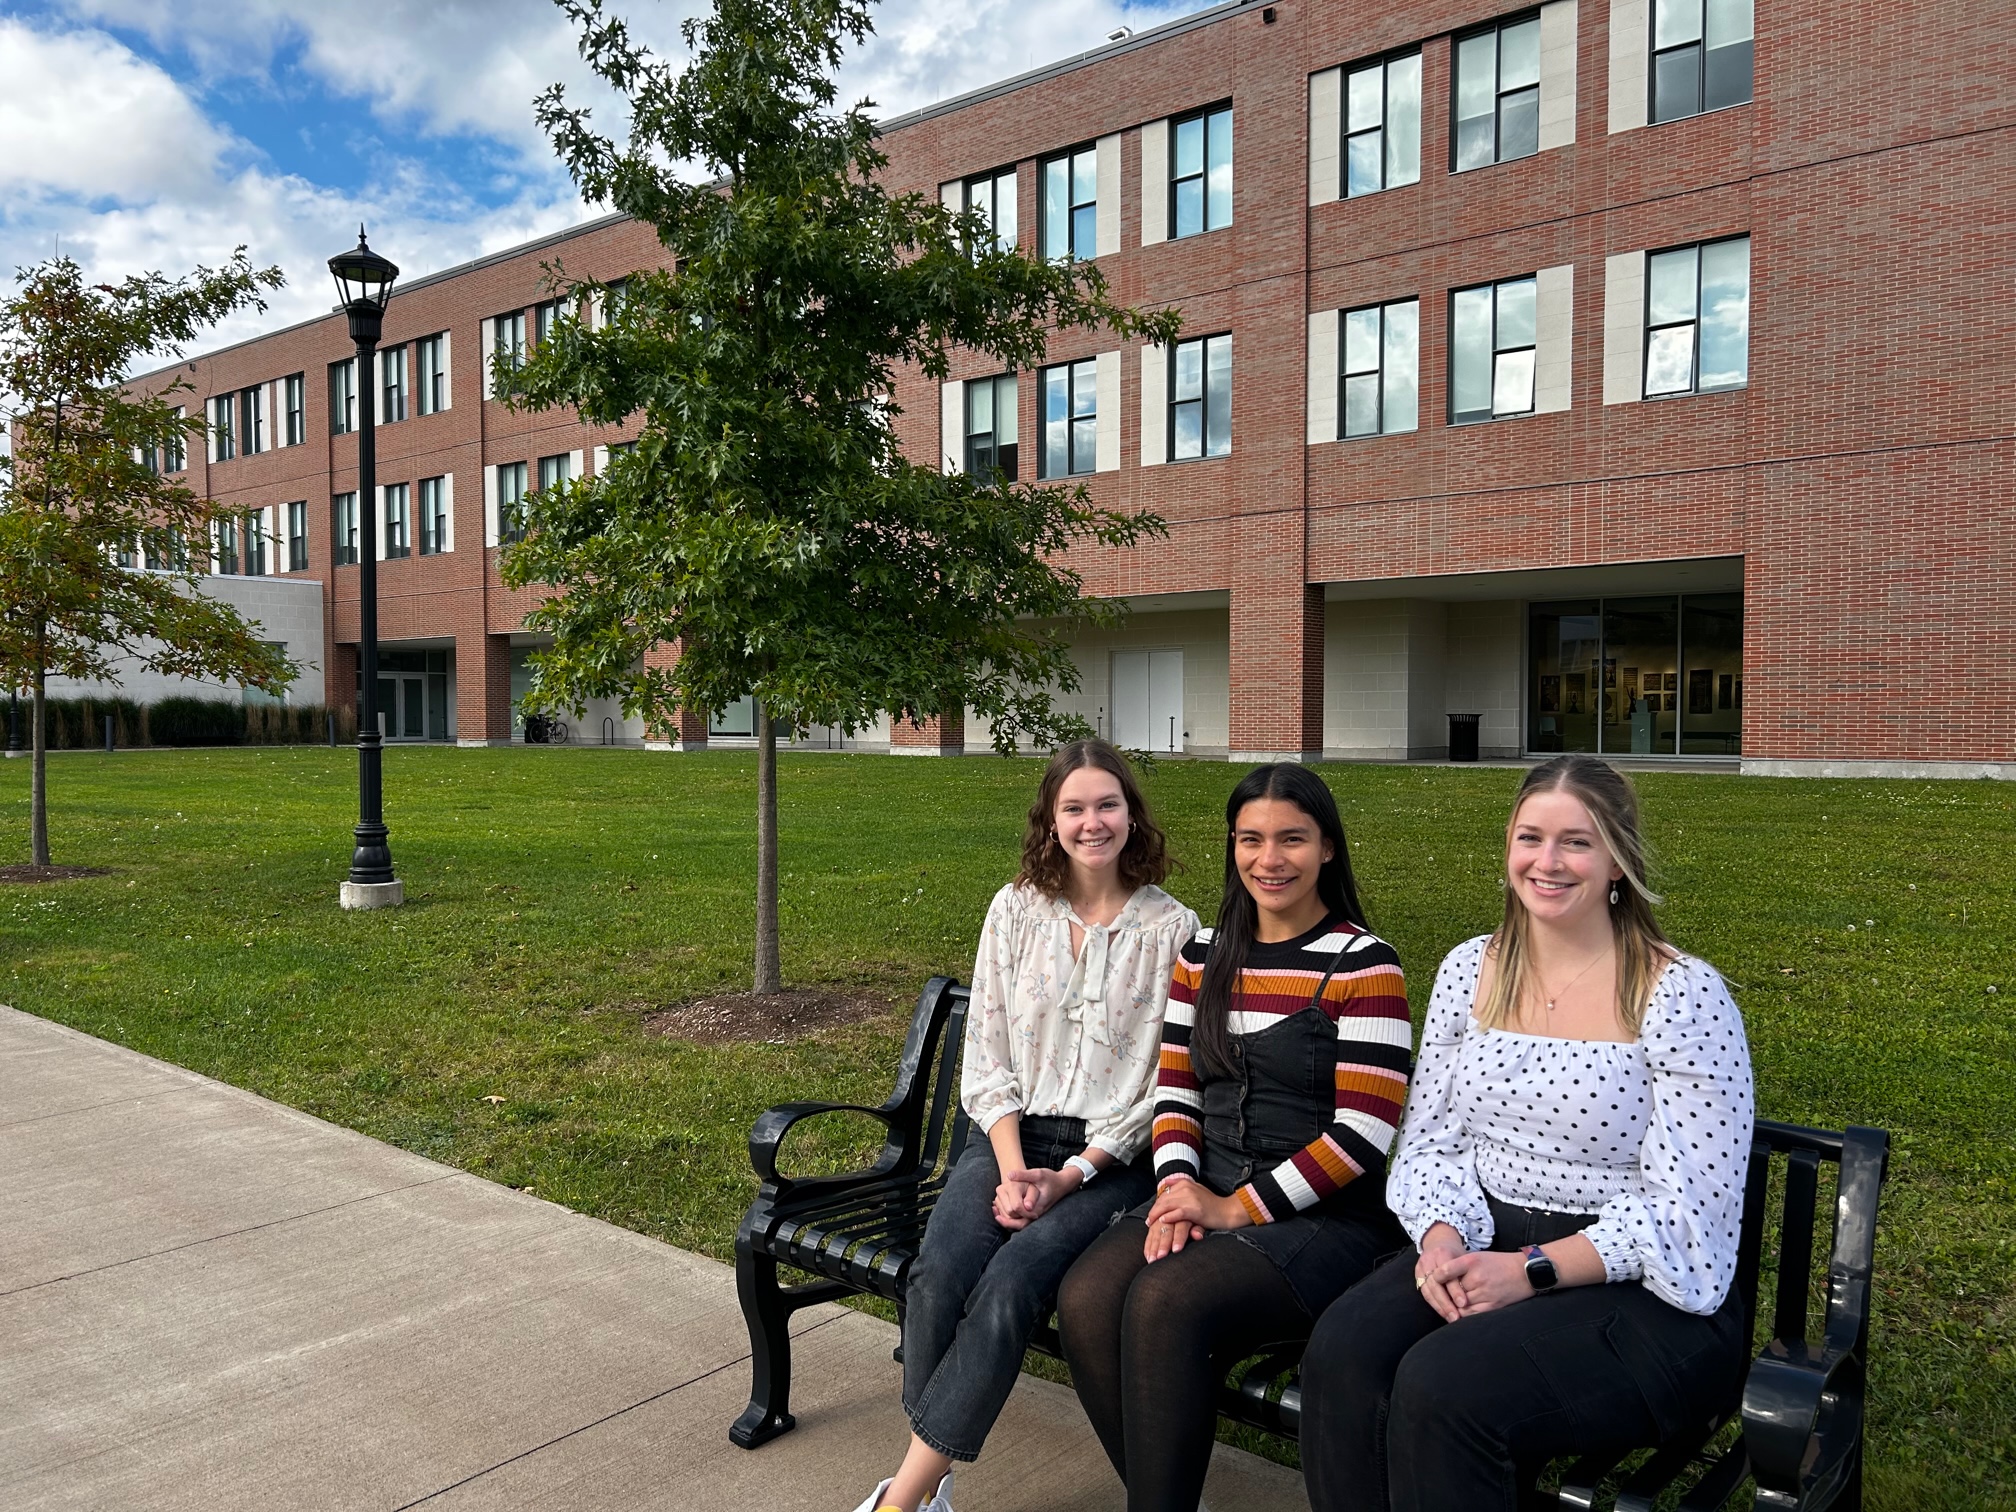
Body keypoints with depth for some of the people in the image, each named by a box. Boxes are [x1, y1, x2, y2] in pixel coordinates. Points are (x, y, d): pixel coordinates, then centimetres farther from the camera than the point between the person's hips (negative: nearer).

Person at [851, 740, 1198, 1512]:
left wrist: (1072, 1175, -13)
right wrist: (1013, 1168, -10)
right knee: (938, 1275, -26)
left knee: (1011, 1283, -28)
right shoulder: (1014, 910, 6)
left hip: (1111, 1156, -2)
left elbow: (1164, 1078, -4)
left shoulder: (1173, 929, -1)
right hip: (1010, 1136, 3)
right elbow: (986, 1056, 4)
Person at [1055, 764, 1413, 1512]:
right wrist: (1178, 1183, -7)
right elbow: (1176, 1087, 13)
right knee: (1085, 1300, -23)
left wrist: (1239, 1208, -14)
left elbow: (1364, 1131, -12)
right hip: (1204, 1198, 5)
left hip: (1325, 1218, -5)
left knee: (1165, 1302, -31)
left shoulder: (1362, 965, -6)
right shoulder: (1204, 957, 12)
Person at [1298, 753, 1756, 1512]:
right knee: (1341, 1353, -23)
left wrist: (1532, 1270, -21)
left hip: (1640, 1287, -4)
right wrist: (1442, 1238, -12)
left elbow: (1683, 1209, -13)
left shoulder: (1682, 994, -11)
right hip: (1484, 1248, 5)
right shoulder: (1468, 970, 5)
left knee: (1445, 1387, -30)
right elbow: (1431, 1142, 8)